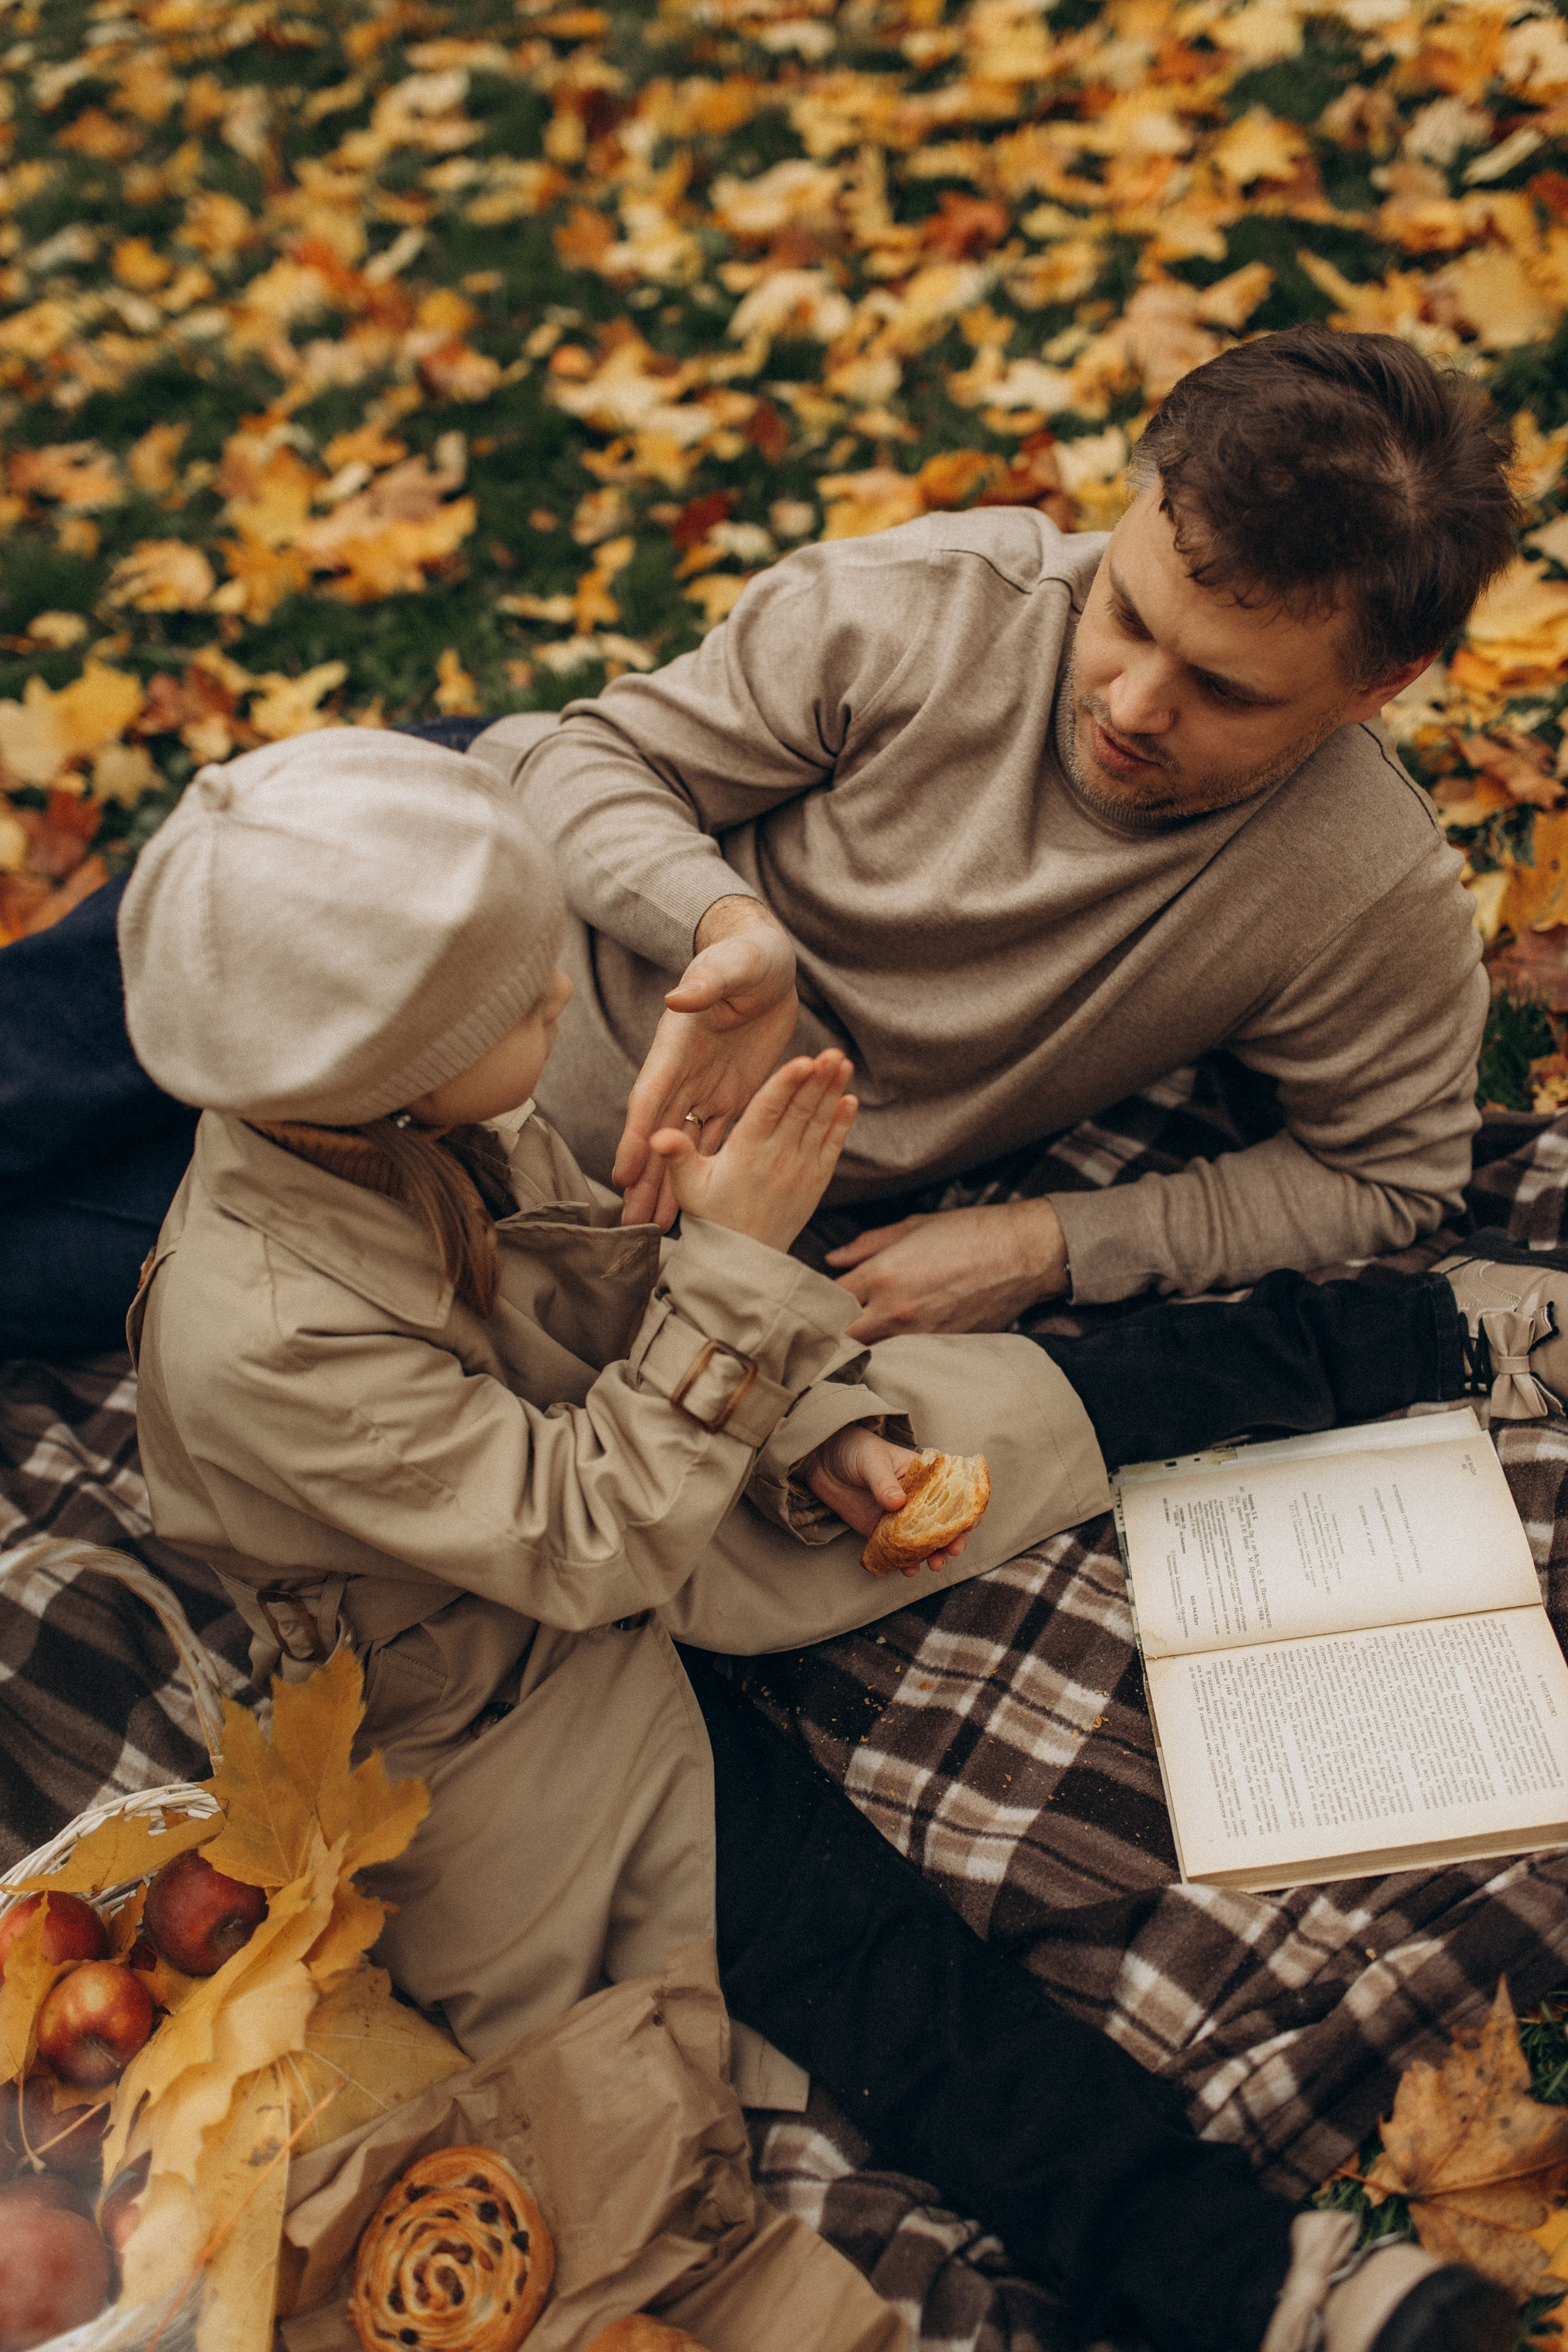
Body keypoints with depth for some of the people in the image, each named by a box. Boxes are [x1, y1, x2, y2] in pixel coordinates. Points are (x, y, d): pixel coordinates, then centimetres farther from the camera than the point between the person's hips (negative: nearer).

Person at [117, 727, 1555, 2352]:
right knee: (827, 1917, -20)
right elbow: (587, 1545, -30)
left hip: (603, 1478, 6)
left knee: (1045, 1394, 1)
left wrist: (810, 1424, -9)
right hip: (507, 1683, -6)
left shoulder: (427, 1121, -14)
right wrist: (737, 1263, -32)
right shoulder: (255, 1338, -35)